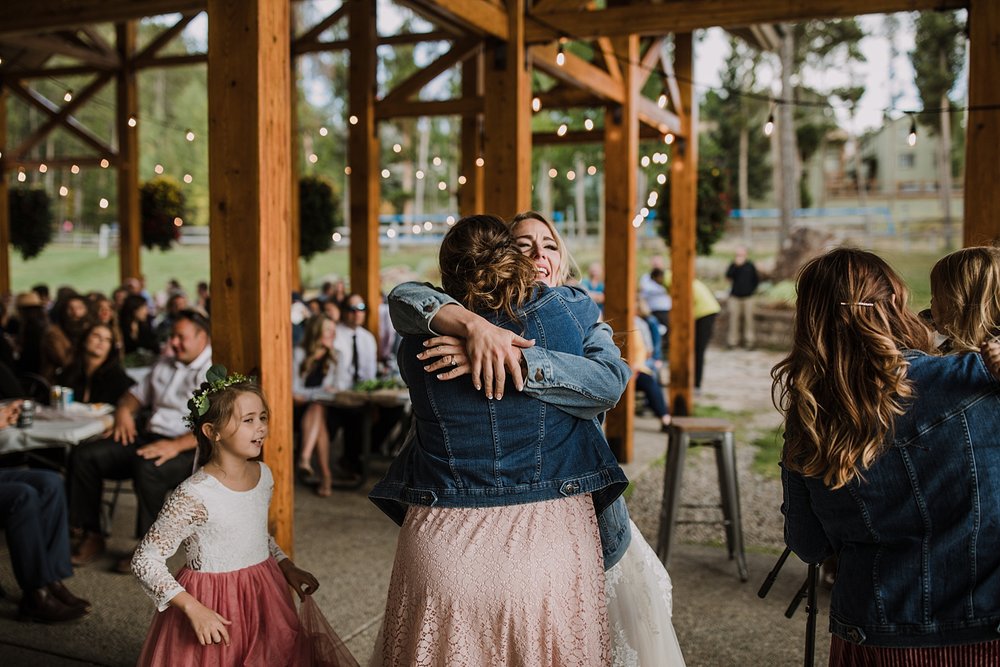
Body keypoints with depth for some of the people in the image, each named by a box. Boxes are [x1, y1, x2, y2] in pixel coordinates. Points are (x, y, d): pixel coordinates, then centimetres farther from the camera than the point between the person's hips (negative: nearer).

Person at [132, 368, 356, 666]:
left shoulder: (264, 475, -2)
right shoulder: (194, 495, -22)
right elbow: (144, 561, -19)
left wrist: (288, 567, 4)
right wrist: (193, 609, -25)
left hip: (264, 596, 6)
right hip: (214, 607, -6)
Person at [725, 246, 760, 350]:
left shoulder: (750, 265, 4)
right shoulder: (733, 265, 2)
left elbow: (757, 279, 15)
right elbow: (728, 277, -15)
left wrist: (752, 289, 8)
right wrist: (736, 265, -24)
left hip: (748, 297, 0)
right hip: (735, 297, 0)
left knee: (748, 319, 0)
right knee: (734, 319, -3)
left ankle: (749, 341, 7)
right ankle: (732, 341, 3)